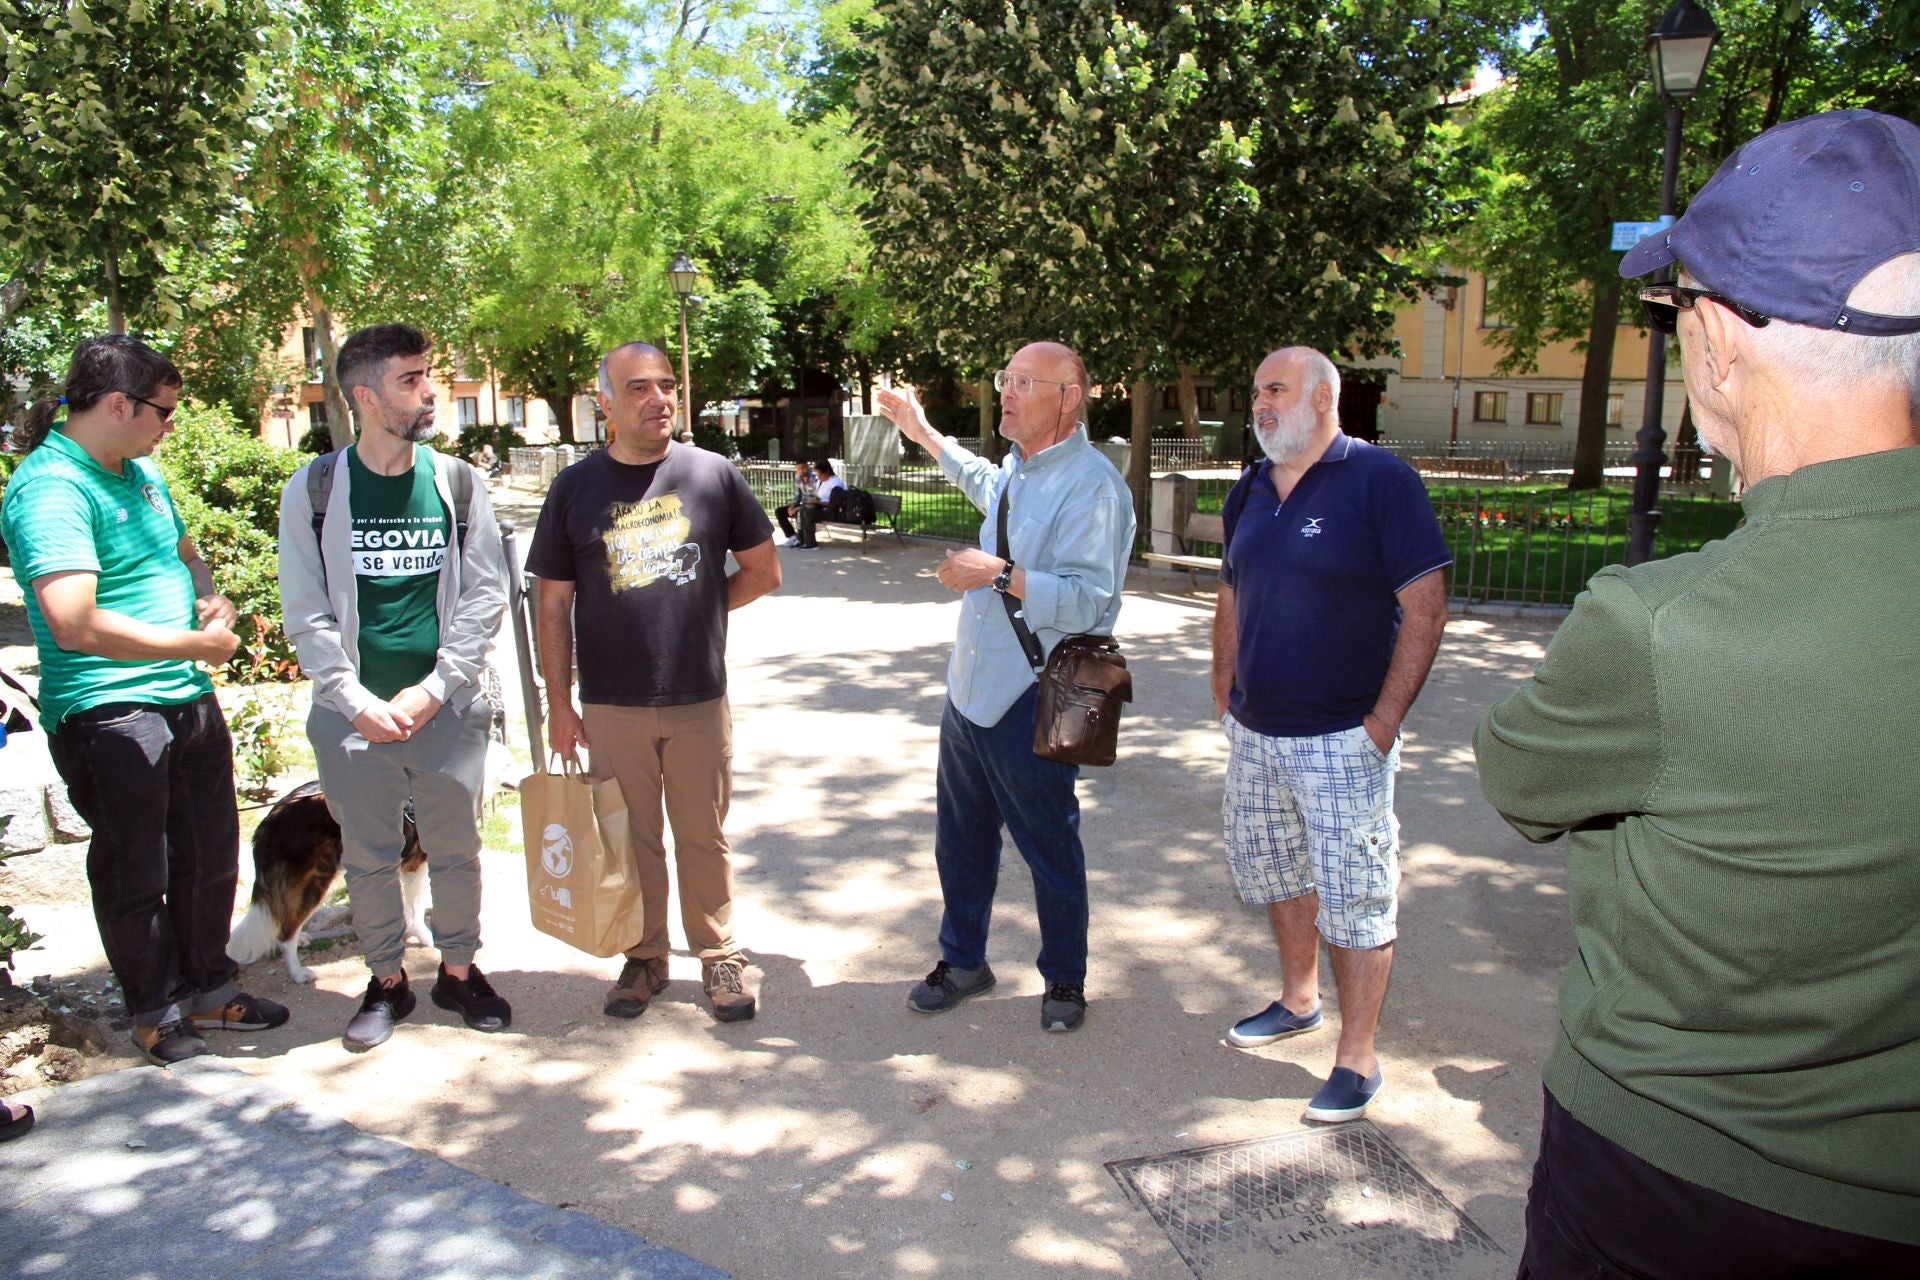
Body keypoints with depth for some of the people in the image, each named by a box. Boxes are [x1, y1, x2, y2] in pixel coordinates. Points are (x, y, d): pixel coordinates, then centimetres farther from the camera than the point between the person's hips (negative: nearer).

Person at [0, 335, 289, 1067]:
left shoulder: (143, 473, 11)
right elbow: (76, 625, -27)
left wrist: (211, 598, 6)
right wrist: (194, 644, -18)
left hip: (189, 699, 9)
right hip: (108, 713, -9)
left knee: (211, 857, 18)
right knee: (137, 876, 8)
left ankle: (207, 987, 35)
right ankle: (155, 1013, 26)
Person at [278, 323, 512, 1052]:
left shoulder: (456, 483, 3)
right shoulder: (314, 490, -1)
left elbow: (486, 597, 1)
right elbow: (306, 614, -1)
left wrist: (434, 690, -7)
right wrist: (357, 700, -9)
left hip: (447, 710, 1)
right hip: (354, 716, -1)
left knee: (456, 850, 9)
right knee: (369, 857, 9)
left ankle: (459, 971, 28)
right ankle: (387, 981, 27)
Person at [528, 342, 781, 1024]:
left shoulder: (713, 474, -1)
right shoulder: (575, 487, 0)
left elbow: (763, 572, 7)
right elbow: (554, 604, 2)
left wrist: (697, 608, 2)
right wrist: (558, 703, 0)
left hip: (700, 698, 0)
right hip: (611, 706, 1)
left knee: (704, 836, 11)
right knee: (632, 839, 12)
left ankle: (719, 955, 27)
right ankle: (644, 958, 30)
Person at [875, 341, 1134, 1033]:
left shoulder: (1091, 485, -18)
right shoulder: (1016, 470, 10)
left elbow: (1085, 601, -27)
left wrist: (1000, 574, -29)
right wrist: (925, 434, 39)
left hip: (1032, 704, -8)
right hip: (971, 689, 9)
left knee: (1050, 847, 8)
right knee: (960, 838, 19)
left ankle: (1065, 977, 29)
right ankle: (962, 961, 37)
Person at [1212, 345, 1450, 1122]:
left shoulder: (1379, 481, -10)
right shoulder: (1252, 491, 10)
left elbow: (1426, 607, -13)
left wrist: (1385, 718, -16)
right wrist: (1225, 695, 12)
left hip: (1342, 738, -7)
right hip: (1255, 732, 7)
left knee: (1355, 896, 1)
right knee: (1270, 869, 19)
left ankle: (1357, 1061, 14)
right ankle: (1298, 1000, 40)